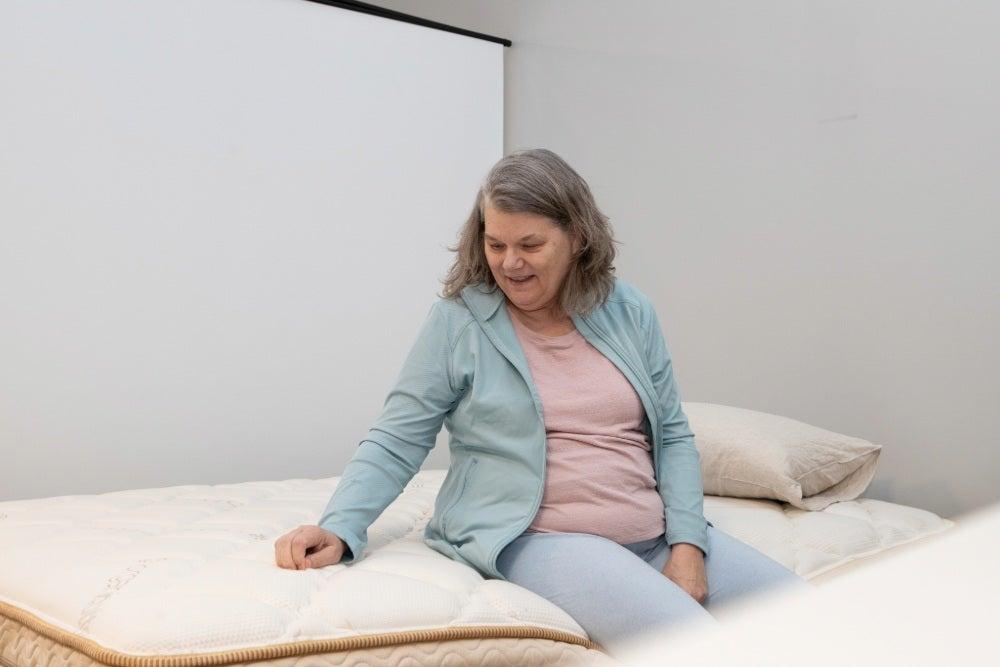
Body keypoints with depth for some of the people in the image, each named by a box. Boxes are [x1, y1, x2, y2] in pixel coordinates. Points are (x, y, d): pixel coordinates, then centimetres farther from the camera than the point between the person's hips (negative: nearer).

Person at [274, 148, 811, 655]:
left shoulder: (628, 312, 6)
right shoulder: (459, 320, -4)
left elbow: (673, 437, 9)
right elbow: (396, 442, -4)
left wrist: (687, 544, -3)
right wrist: (339, 528, -19)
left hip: (656, 535, 5)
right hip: (540, 538, -5)